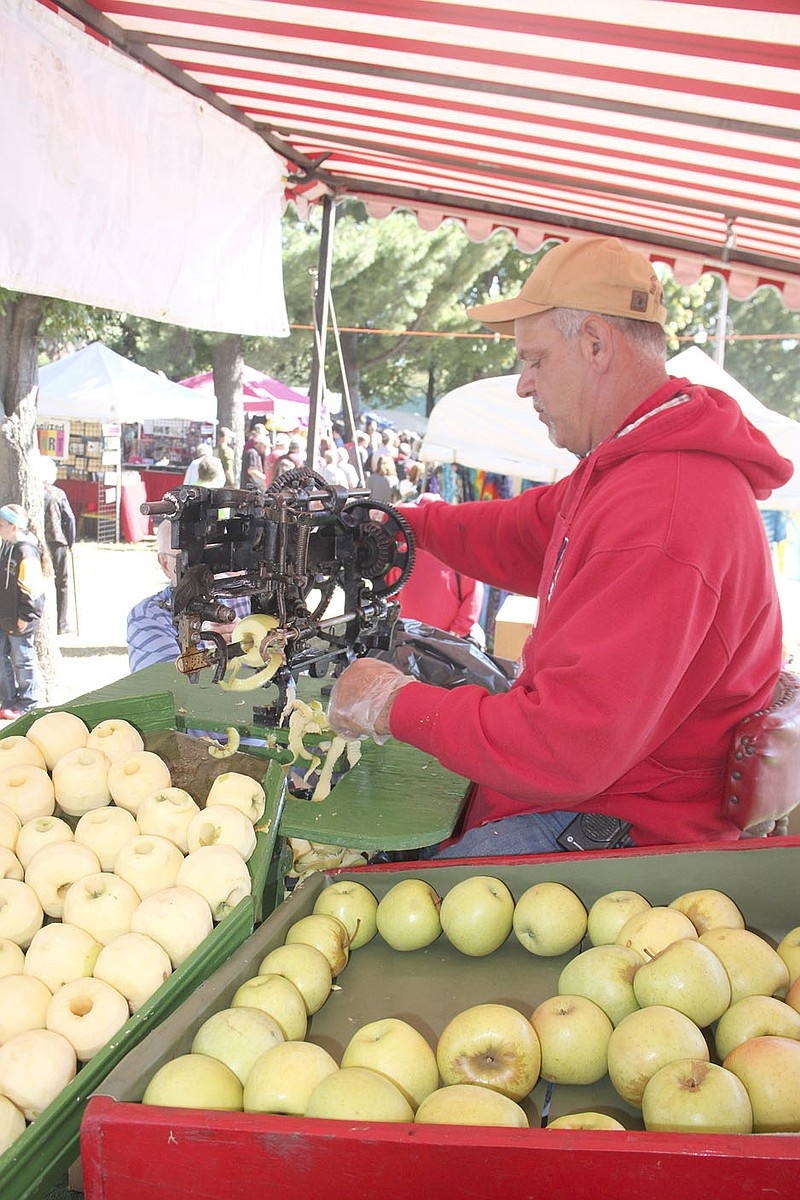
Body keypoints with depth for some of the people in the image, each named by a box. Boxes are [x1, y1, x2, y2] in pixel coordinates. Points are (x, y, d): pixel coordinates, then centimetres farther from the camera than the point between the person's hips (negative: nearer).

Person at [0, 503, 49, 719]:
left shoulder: (26, 551, -19)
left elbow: (30, 588, -20)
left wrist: (25, 615, -18)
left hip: (18, 621, -9)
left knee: (22, 659, 3)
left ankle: (26, 705, 15)